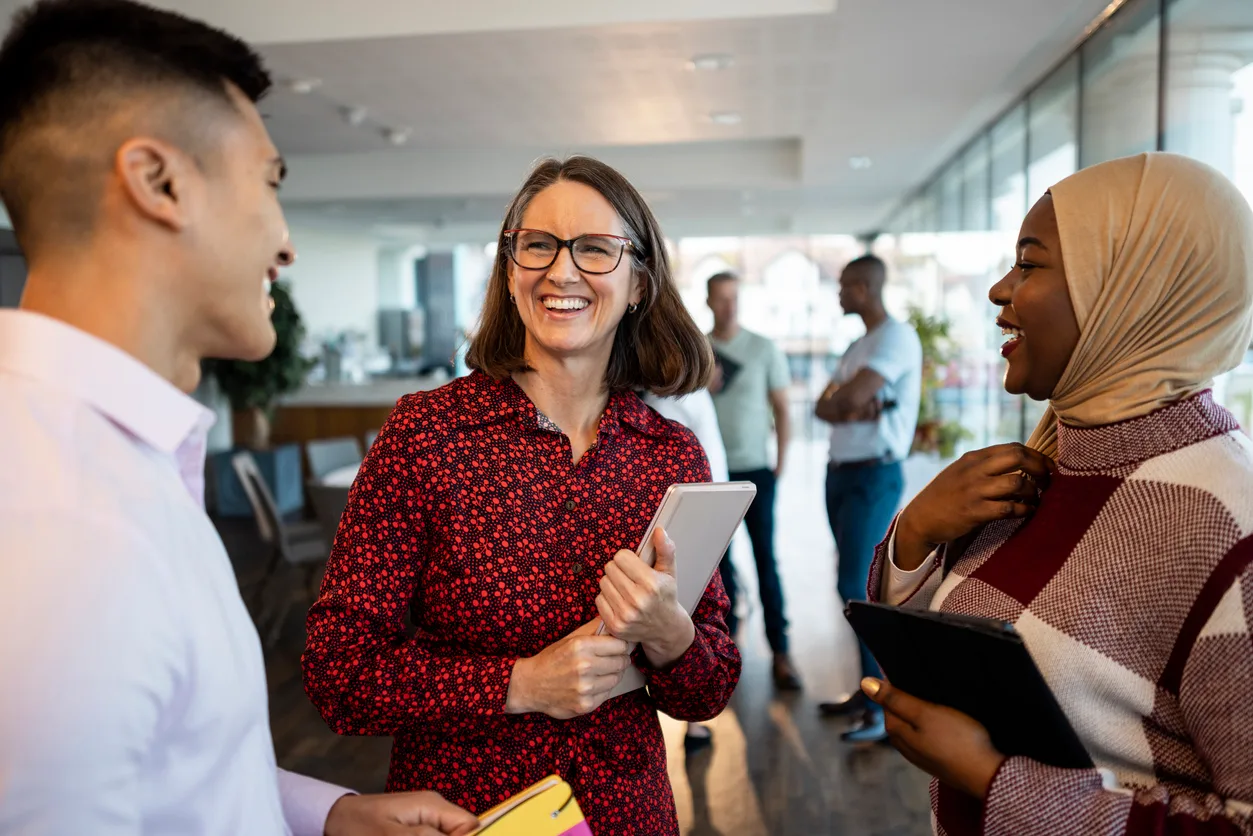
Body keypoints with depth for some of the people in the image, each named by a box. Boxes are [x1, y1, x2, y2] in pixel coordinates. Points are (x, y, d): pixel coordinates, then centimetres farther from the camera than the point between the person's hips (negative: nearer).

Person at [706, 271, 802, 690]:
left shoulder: (764, 349, 1)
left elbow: (781, 409, 3)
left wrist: (781, 463, -3)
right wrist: (701, 388, -11)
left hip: (755, 470, -2)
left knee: (766, 559, -3)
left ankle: (780, 653, 1)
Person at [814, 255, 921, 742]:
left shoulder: (897, 337, -11)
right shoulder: (858, 346, 17)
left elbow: (851, 397, -24)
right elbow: (824, 408, 7)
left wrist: (839, 400, -1)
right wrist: (854, 409, -13)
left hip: (874, 476, -9)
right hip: (840, 473, 9)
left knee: (856, 587, -12)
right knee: (857, 587, 10)